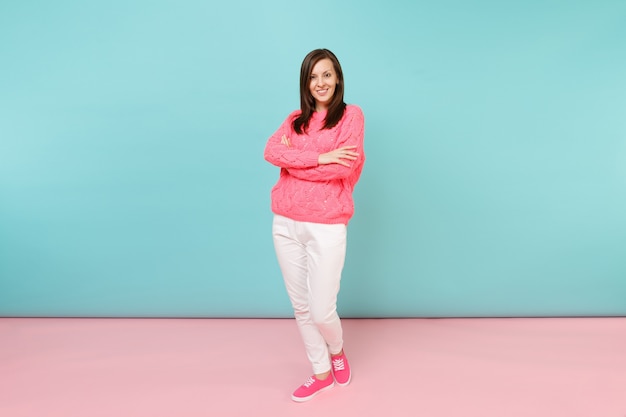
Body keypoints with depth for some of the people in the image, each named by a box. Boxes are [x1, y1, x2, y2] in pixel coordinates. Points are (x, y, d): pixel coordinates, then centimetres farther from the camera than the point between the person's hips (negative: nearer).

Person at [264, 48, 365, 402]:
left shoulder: (351, 115, 1)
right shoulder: (295, 120, 14)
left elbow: (341, 167, -13)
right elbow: (271, 152, -5)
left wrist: (292, 158, -5)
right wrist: (319, 158, -15)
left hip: (326, 227, -4)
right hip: (286, 224, 5)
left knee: (321, 311, -2)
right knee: (301, 307, 11)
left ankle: (337, 351, 33)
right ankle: (322, 374, 31)